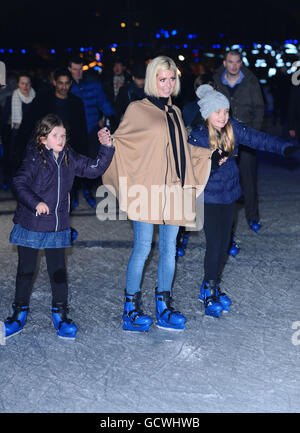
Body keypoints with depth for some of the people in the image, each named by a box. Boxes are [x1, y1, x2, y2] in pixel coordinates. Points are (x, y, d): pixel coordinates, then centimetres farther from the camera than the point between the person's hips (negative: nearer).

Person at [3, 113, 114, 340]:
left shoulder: (70, 158, 3)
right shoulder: (34, 159, -12)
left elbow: (95, 168, 8)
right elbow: (19, 184, -18)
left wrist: (107, 148, -4)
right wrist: (35, 202, -32)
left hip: (58, 227, 3)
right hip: (30, 225, -3)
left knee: (58, 270, 7)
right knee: (26, 270, 9)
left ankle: (60, 313, 19)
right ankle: (20, 313, 23)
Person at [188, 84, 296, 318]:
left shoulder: (233, 128, -4)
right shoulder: (197, 136, -15)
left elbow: (258, 138, -9)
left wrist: (284, 146, -23)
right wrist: (211, 162, -38)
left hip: (229, 194, 5)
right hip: (208, 196, -5)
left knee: (225, 243, 11)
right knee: (214, 244, -7)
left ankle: (214, 286, 26)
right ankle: (209, 291, 9)